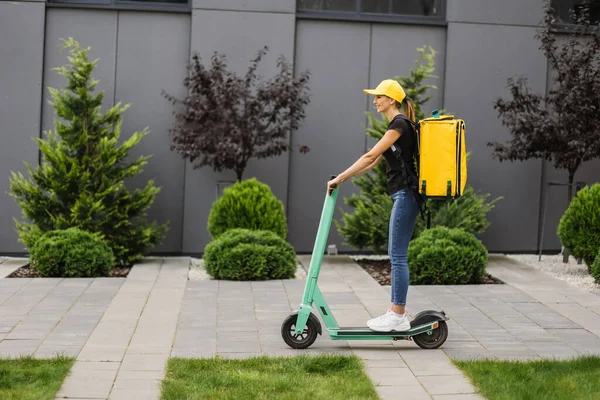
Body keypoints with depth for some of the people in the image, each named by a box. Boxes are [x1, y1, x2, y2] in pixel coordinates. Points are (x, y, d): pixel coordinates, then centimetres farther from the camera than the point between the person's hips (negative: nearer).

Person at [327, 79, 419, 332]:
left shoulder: (399, 123, -12)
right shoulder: (396, 126, 19)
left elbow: (370, 156, -18)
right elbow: (374, 162, 22)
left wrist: (339, 178, -14)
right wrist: (343, 178, 17)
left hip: (406, 194, -10)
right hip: (403, 195, 10)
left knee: (398, 255, -6)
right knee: (397, 255, 11)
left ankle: (397, 317, -1)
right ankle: (398, 314, 15)